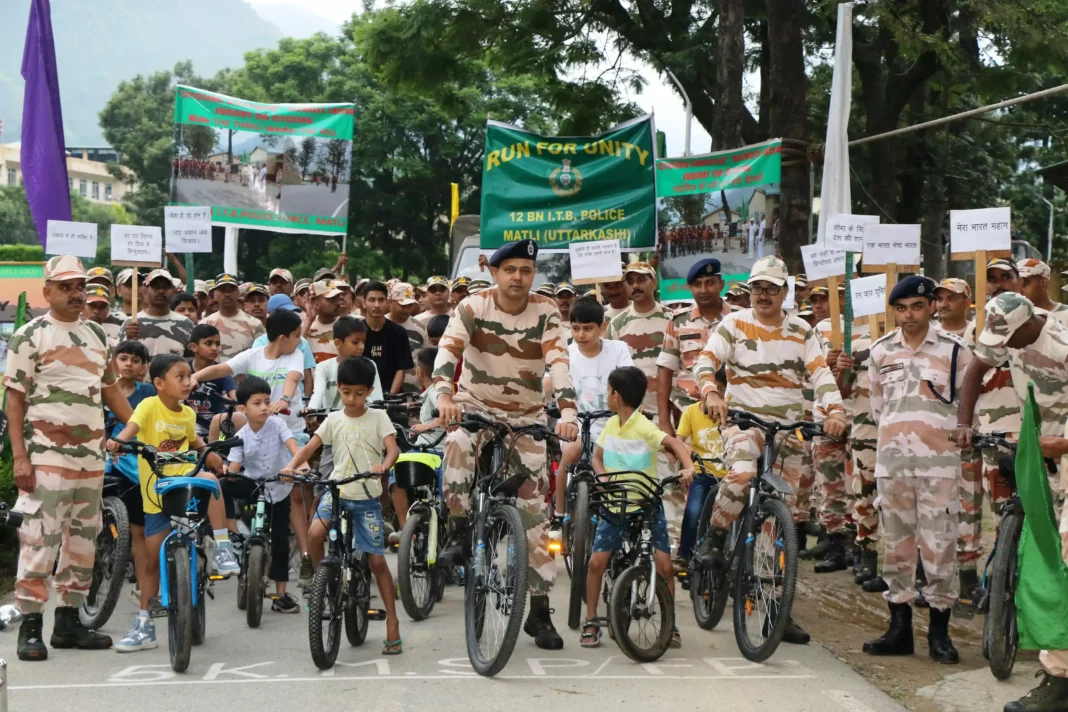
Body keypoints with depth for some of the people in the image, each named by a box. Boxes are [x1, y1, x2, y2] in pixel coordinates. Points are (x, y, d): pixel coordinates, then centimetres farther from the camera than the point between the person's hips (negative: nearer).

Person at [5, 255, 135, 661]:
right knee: (39, 539, -8)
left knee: (83, 538, 10)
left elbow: (110, 389, 19)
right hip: (46, 455, -6)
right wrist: (19, 457, -14)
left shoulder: (96, 334, 14)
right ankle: (30, 626, -2)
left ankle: (68, 621, 19)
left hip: (91, 455, 6)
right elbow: (14, 399, -6)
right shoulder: (30, 336, -3)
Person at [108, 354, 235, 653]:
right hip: (155, 493, -2)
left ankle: (222, 549, -26)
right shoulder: (149, 406, -10)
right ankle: (143, 627, 16)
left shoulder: (187, 413, 4)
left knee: (209, 479, -34)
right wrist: (117, 440, -50)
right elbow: (133, 426, -29)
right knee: (153, 561, 3)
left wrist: (209, 453, 4)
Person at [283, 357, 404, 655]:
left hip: (367, 497, -1)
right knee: (315, 533, -28)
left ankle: (392, 622, 8)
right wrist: (290, 466, -20)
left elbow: (393, 448, -13)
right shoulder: (334, 419, 6)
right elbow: (310, 447, -1)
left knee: (377, 560, -1)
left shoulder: (378, 418, 0)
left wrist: (383, 466, -36)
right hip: (336, 490, 1)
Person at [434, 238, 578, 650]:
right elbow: (448, 350, -26)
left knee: (535, 512, -1)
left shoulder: (545, 312, -9)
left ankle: (540, 612, 6)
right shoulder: (473, 308, -11)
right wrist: (443, 395, -45)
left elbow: (558, 362, -22)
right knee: (457, 446, -38)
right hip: (476, 406, -1)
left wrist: (567, 412, -38)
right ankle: (460, 532, -16)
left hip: (526, 416, 1)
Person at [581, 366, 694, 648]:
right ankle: (591, 622, 9)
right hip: (615, 505, 5)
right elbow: (597, 457, 12)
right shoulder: (611, 424, 3)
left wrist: (688, 467, -47)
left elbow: (674, 443, -28)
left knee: (664, 566, -7)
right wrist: (604, 478, -9)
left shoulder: (643, 427, -16)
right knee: (596, 562, -5)